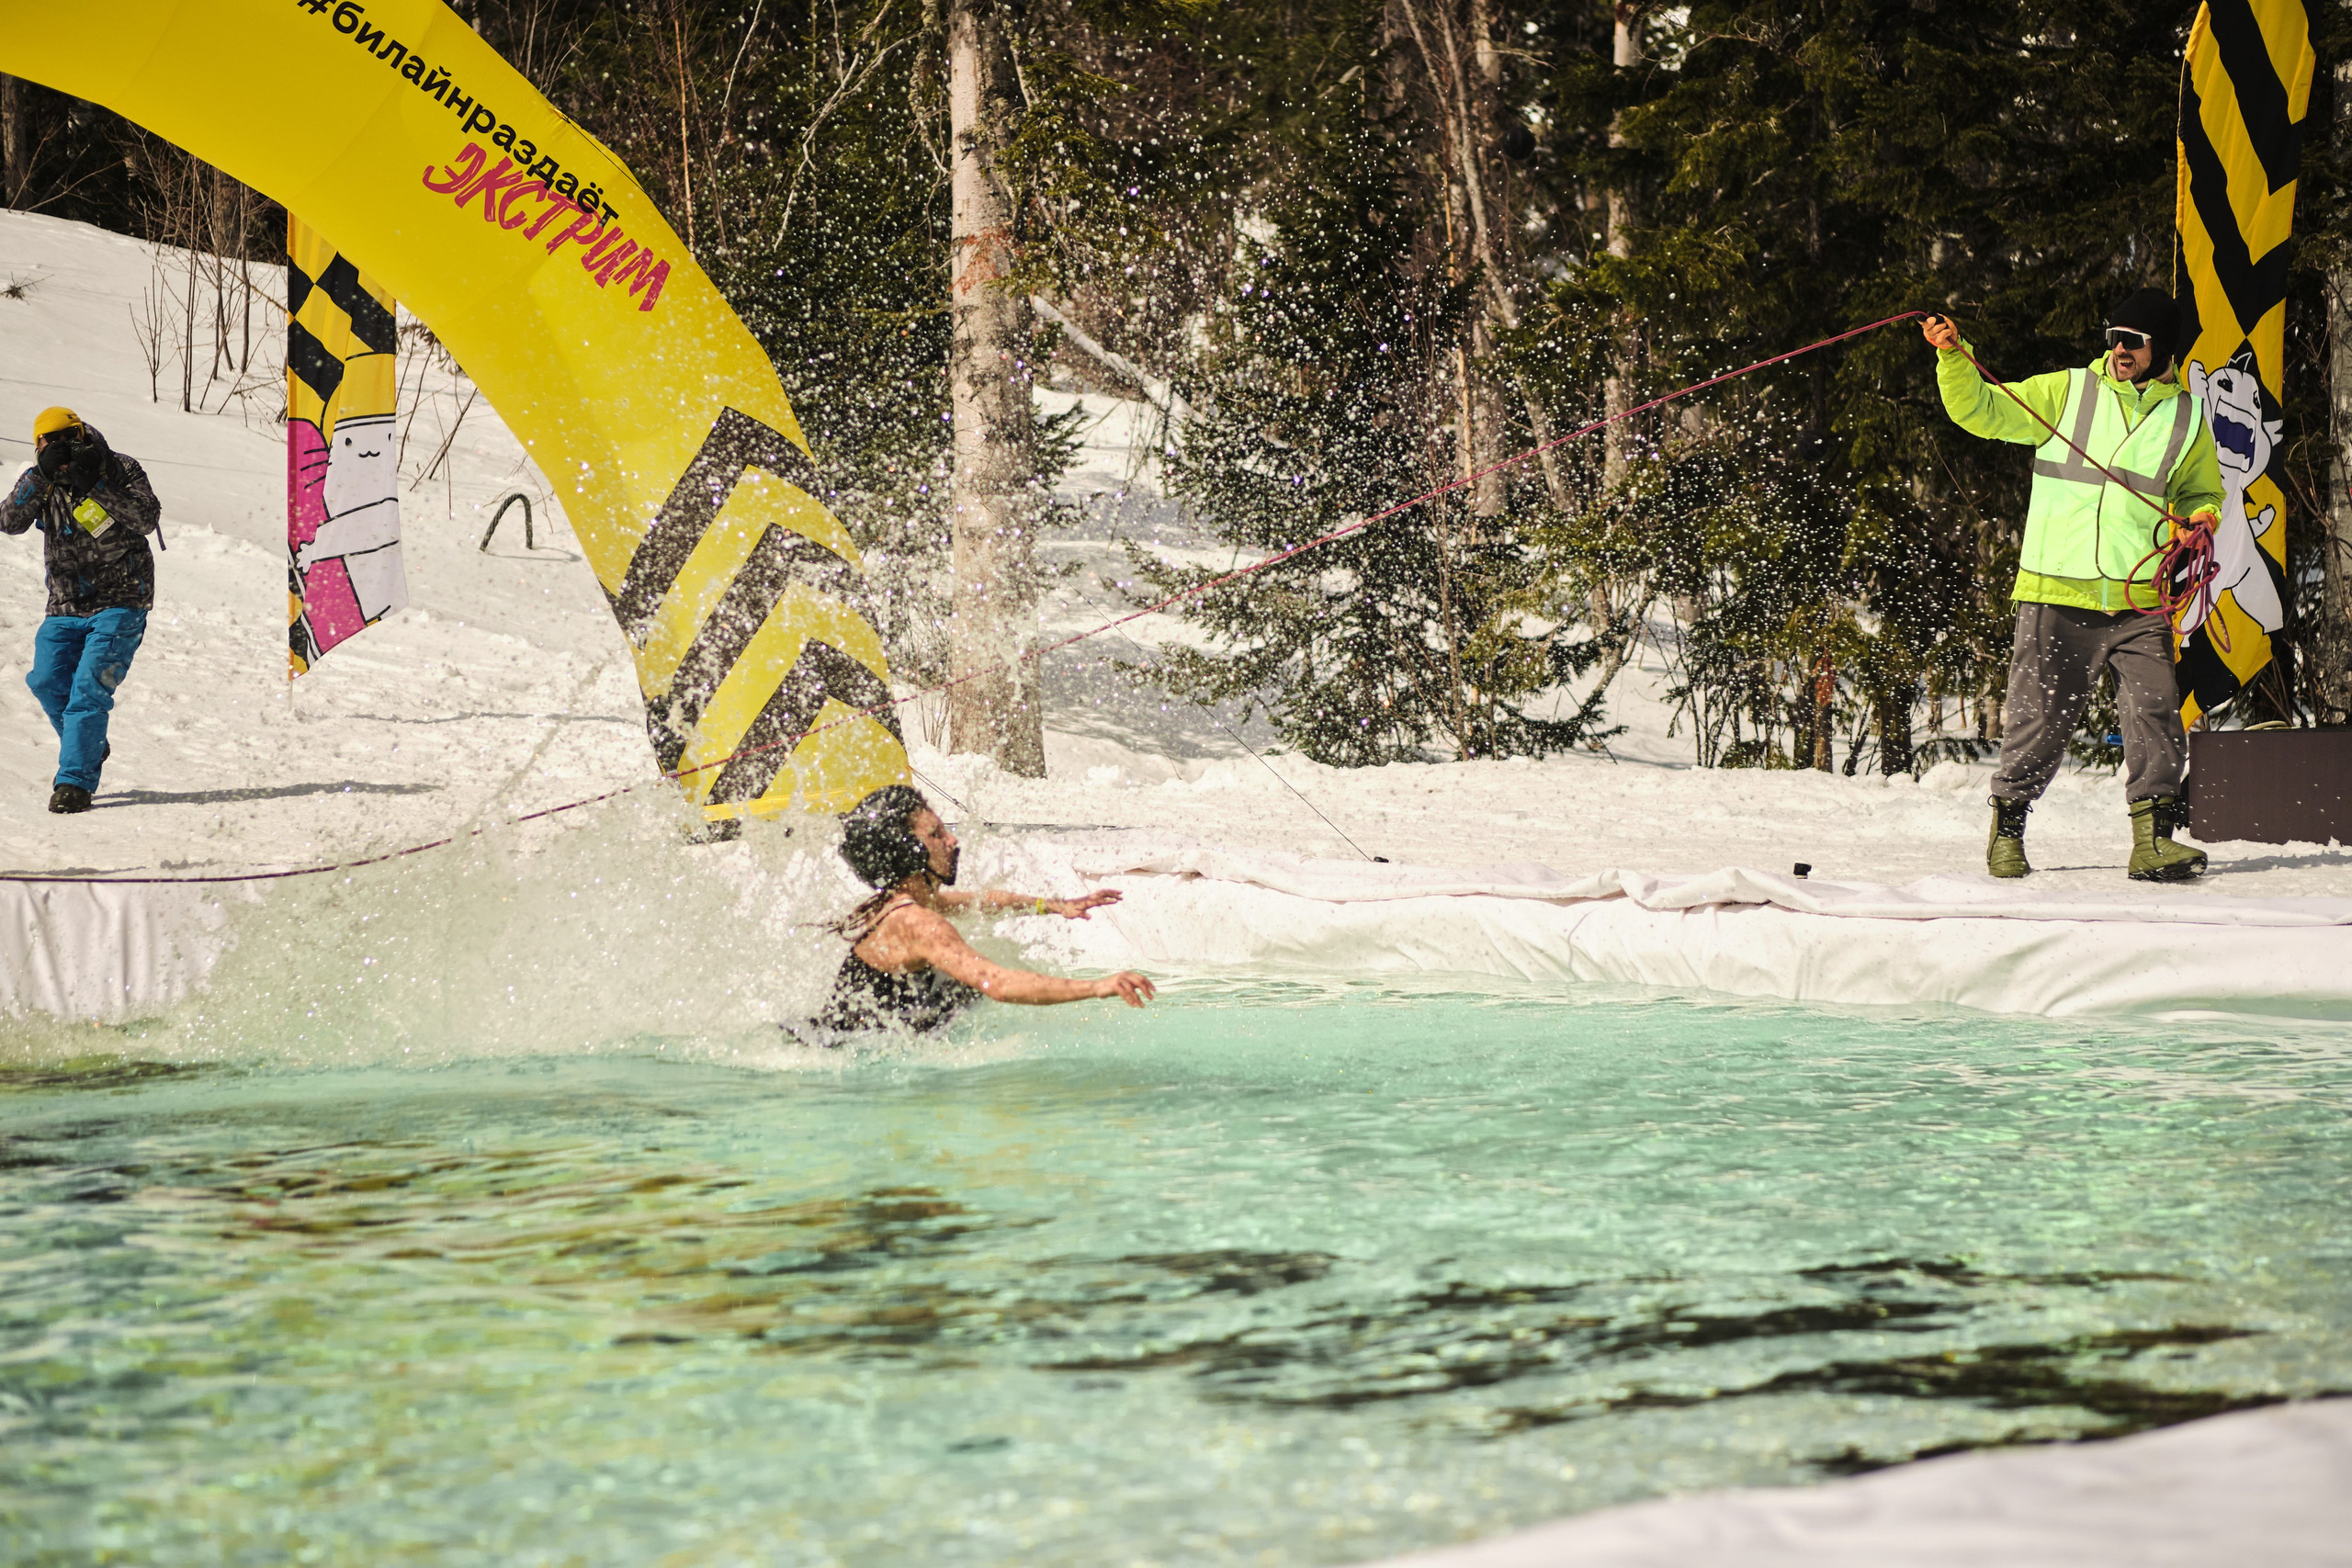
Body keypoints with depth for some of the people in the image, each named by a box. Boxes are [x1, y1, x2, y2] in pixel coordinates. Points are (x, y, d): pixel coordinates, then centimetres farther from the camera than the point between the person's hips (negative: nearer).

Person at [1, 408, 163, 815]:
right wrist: (42, 476, -25)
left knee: (89, 686, -15)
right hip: (66, 605, 4)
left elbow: (147, 519, -19)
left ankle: (76, 781, -14)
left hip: (119, 602, -4)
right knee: (47, 682, -1)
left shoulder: (119, 470, -6)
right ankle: (89, 745, 27)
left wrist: (96, 488, -27)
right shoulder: (39, 482, 3)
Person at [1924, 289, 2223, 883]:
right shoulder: (2065, 392, 6)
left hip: (2138, 599, 2)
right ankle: (2008, 827, 18)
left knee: (2155, 711, -9)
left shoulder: (2186, 417, 12)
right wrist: (1954, 357, -13)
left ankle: (2153, 838, -5)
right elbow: (1982, 410, 3)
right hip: (2057, 593, -1)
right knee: (2039, 717, 1)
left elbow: (2203, 492, 25)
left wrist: (2202, 517, 2)